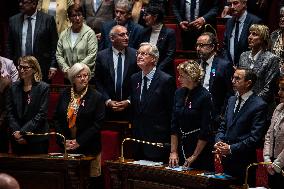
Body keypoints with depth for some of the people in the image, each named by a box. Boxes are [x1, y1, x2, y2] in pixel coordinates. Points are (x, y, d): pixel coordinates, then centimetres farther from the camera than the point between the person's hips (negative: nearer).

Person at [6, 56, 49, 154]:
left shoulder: (43, 88, -4)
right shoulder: (13, 87, 9)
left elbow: (41, 114, -10)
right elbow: (9, 112, 6)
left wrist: (23, 132, -15)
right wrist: (16, 132, -9)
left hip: (37, 140, -4)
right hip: (17, 139, 4)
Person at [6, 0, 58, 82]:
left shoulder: (48, 19, 0)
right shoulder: (13, 20, 9)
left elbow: (54, 45, 1)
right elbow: (10, 46, 13)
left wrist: (53, 66, -5)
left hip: (42, 69, -2)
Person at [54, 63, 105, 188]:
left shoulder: (96, 97, -2)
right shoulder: (64, 95, 9)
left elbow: (98, 123, -7)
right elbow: (57, 119, 9)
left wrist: (79, 142, -12)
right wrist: (64, 140, -5)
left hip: (88, 149, -3)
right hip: (66, 148, 3)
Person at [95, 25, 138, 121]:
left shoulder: (135, 55, 0)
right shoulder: (102, 56, 2)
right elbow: (98, 82, 3)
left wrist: (128, 101, -8)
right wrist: (108, 101, -7)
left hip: (129, 106, 0)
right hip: (108, 106, 0)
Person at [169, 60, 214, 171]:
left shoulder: (204, 96, -13)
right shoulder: (179, 93, 4)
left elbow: (206, 130, -13)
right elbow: (174, 125, 5)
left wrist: (194, 156, -12)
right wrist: (173, 152, 0)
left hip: (201, 147, -5)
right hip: (182, 145, 5)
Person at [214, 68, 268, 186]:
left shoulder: (259, 105, -11)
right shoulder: (232, 100, 13)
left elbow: (255, 137, -16)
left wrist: (231, 148, -19)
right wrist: (219, 143, -5)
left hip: (244, 162, -6)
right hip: (226, 160, 7)